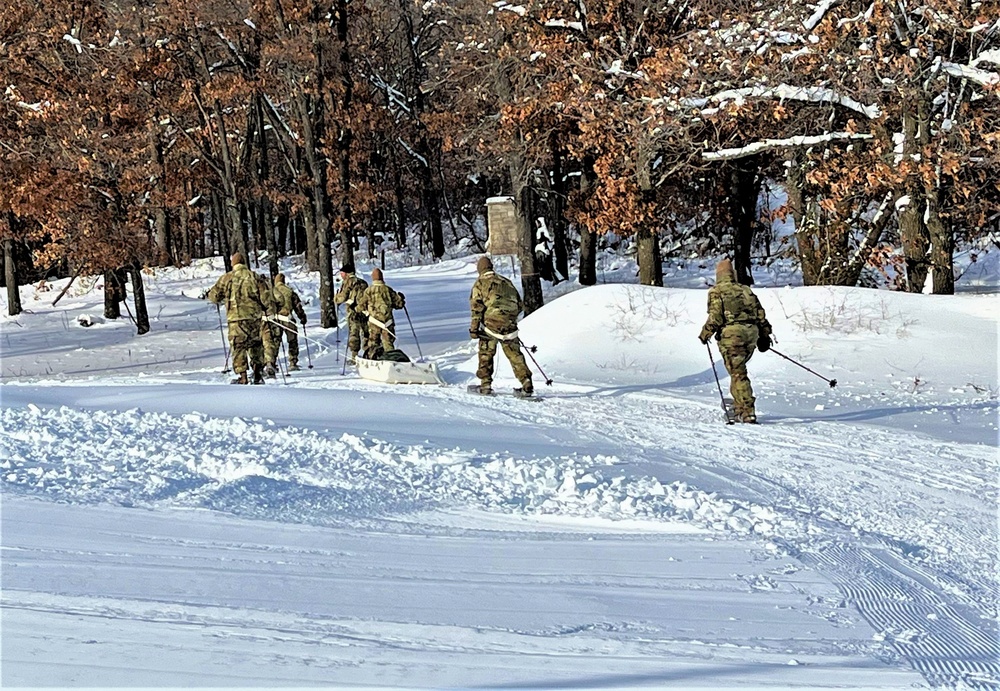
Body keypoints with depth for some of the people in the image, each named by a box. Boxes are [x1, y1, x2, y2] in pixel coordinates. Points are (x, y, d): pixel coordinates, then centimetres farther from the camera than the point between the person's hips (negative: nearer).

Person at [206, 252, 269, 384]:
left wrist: (221, 300, 29)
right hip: (254, 316, 2)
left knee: (238, 346, 1)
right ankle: (258, 373, 12)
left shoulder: (227, 278, -1)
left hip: (236, 316, -2)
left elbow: (214, 295, 5)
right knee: (256, 345, 14)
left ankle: (242, 376, -5)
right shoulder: (253, 276, 3)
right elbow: (263, 296, 2)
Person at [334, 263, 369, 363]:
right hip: (365, 310, 5)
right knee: (366, 333, 11)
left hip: (353, 311, -5)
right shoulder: (363, 282, 18)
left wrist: (335, 298, 13)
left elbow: (342, 298, -7)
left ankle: (355, 356, -4)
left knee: (353, 333, -2)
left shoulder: (347, 282, -3)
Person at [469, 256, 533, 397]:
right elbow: (520, 305, 20)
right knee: (515, 355, 7)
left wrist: (474, 327, -7)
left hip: (491, 323, -4)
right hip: (510, 325, 4)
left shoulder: (480, 283, 6)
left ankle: (485, 384, 8)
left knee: (486, 353, 11)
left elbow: (476, 306, -6)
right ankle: (526, 384, -1)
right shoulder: (506, 282, 19)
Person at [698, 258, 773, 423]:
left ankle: (747, 411, -15)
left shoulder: (716, 292, 4)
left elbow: (715, 316, -8)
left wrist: (705, 334, 5)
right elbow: (760, 314, 16)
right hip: (751, 333, 6)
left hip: (731, 334, -6)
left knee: (738, 373, -7)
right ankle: (740, 406, 22)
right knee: (738, 369, 22)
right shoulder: (746, 291, 20)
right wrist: (764, 335, 23)